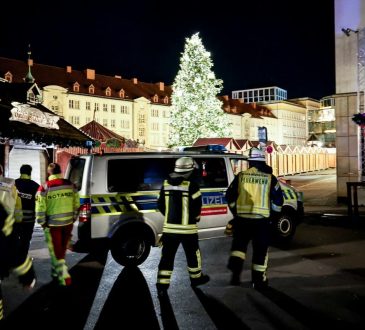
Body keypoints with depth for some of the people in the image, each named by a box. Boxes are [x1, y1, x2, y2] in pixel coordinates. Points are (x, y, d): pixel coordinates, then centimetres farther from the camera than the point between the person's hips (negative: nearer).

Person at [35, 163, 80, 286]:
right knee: (62, 250, 20)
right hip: (68, 223, 4)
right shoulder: (71, 185, 1)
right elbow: (76, 205, 7)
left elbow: (40, 208, -12)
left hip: (53, 225, -4)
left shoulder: (44, 188, -11)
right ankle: (57, 272, 36)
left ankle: (64, 278, 2)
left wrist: (42, 223, 0)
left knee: (56, 252, 7)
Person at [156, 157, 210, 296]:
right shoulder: (191, 185, -14)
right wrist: (196, 218, 8)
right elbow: (197, 206, -12)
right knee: (193, 254, 17)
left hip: (169, 227, 4)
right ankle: (196, 278, 34)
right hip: (187, 228, -3)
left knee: (167, 256, 7)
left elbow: (160, 205, 8)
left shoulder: (166, 184, 3)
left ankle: (162, 286, 4)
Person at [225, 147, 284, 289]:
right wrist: (272, 213, 18)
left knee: (239, 244, 19)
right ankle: (258, 279, 17)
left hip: (242, 218, 1)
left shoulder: (240, 176, 2)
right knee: (260, 249, 11)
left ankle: (235, 267, -2)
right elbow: (278, 200, 2)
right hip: (261, 219, -1)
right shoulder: (270, 178, -2)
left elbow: (229, 196, 7)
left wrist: (235, 211, 21)